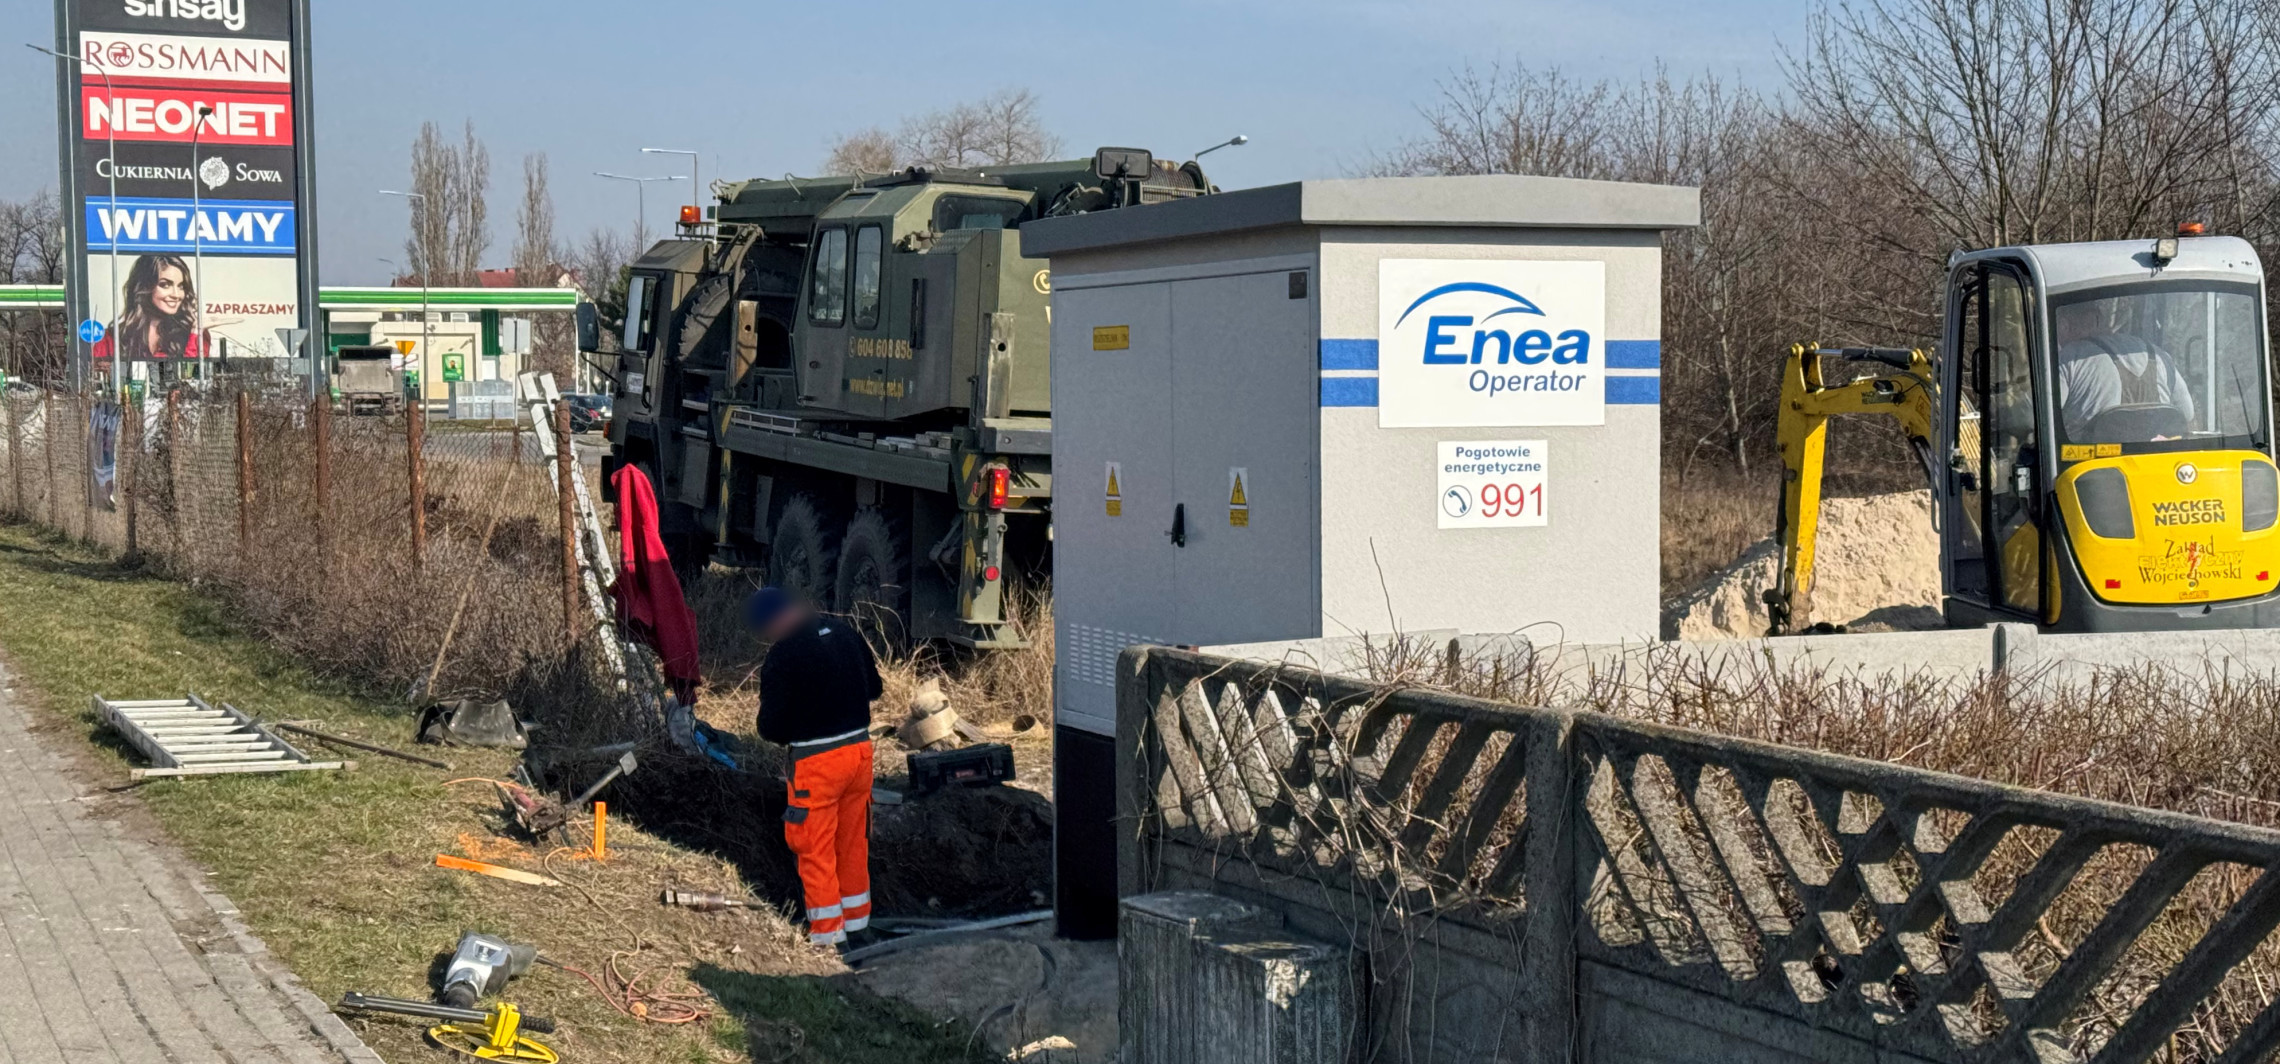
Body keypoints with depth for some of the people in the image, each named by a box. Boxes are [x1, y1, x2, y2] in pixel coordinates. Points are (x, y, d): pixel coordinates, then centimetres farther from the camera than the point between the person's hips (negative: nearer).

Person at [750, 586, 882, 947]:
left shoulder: (782, 656, -18)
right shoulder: (845, 630, 3)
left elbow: (771, 726, -14)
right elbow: (874, 687, 12)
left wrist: (783, 734, 7)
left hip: (816, 760, -7)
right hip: (860, 748, 7)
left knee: (816, 848, 6)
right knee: (853, 839, 19)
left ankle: (827, 929, 11)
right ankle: (856, 915, 31)